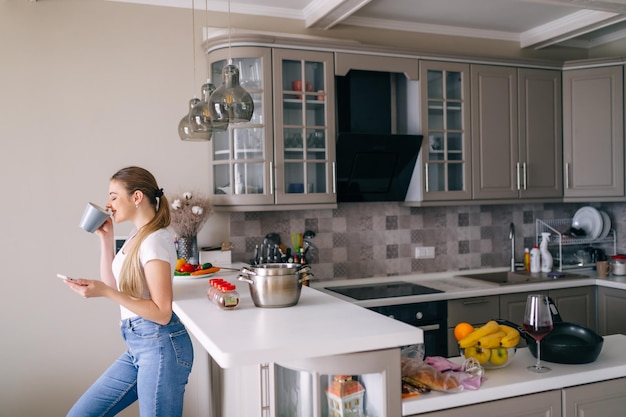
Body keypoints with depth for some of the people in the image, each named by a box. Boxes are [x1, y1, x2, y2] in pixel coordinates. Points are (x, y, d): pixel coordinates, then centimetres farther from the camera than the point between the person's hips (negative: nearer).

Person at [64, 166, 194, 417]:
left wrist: (104, 292, -24)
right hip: (138, 346, 10)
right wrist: (106, 239, 13)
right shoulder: (137, 235, 13)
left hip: (161, 346, -10)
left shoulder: (155, 240, -16)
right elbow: (113, 286, 17)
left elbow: (162, 313, -19)